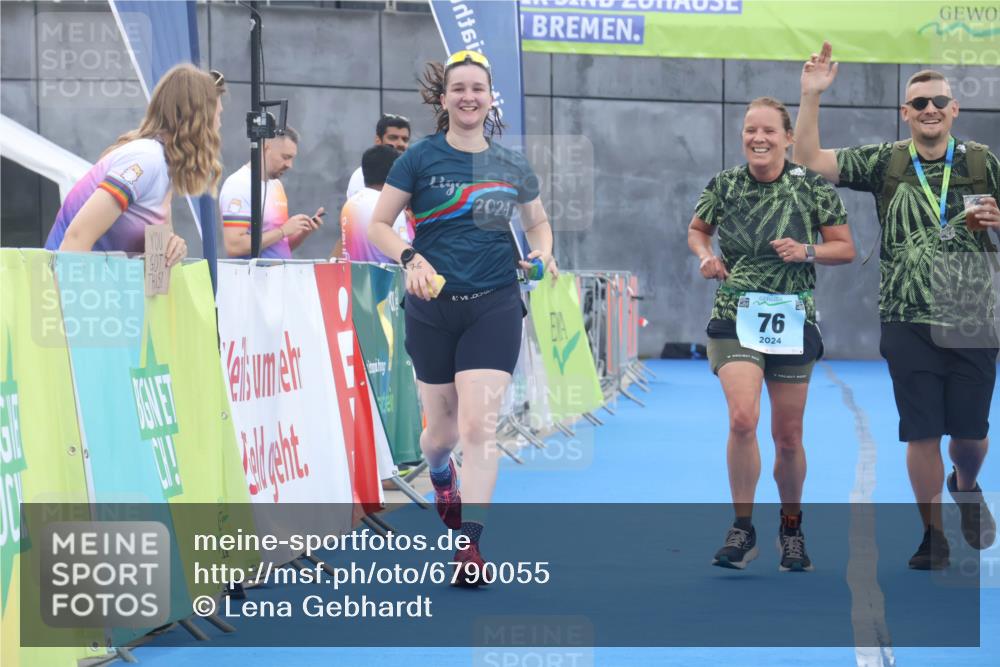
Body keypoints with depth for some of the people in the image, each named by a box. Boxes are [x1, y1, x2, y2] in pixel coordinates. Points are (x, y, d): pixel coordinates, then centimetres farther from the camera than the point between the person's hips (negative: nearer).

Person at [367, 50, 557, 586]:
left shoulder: (511, 166, 6)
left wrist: (542, 252, -1)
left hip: (494, 306, 0)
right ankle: (438, 472, 48)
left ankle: (470, 545, -10)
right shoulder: (421, 158, -1)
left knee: (478, 425, -13)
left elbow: (538, 222, 21)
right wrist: (412, 259, -16)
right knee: (443, 429, 10)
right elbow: (379, 225, 1)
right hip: (433, 307, 0)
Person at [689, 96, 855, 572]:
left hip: (793, 319, 1)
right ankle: (742, 529, -8)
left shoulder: (812, 186, -3)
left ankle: (792, 530, 31)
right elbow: (696, 230, 17)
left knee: (788, 436, 9)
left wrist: (807, 252, -15)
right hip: (735, 317, 0)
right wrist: (706, 257, -3)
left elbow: (846, 248, 3)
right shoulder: (723, 185, 0)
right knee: (743, 417, -22)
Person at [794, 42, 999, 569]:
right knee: (921, 433, 1)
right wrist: (811, 95, -9)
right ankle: (933, 535, 15)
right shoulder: (884, 161, 3)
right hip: (909, 322, 0)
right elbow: (810, 159, 1)